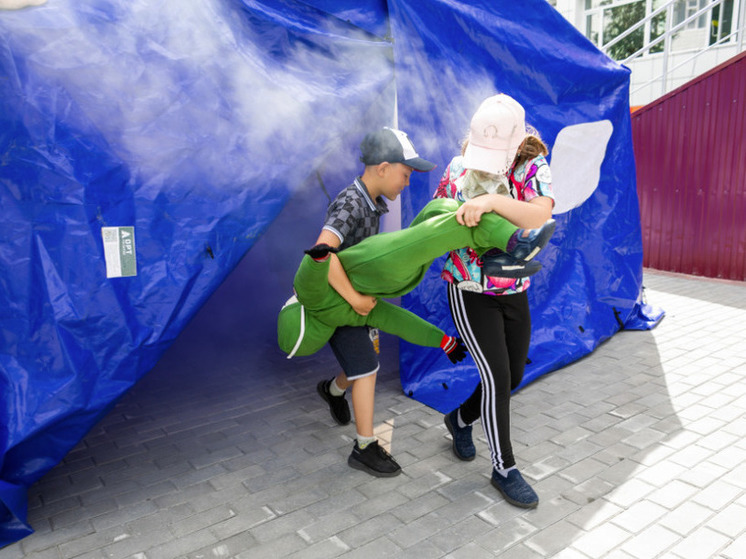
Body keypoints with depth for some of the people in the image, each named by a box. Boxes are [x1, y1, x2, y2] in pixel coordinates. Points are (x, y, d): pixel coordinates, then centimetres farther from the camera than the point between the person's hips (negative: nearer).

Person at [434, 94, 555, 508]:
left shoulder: (534, 170, -10)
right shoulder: (458, 168, -7)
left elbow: (540, 215, -31)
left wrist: (491, 200, -43)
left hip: (515, 293, 3)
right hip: (469, 293, -3)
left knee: (513, 376, 13)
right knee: (497, 378, -8)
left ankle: (461, 420, 40)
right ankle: (505, 469, 11)